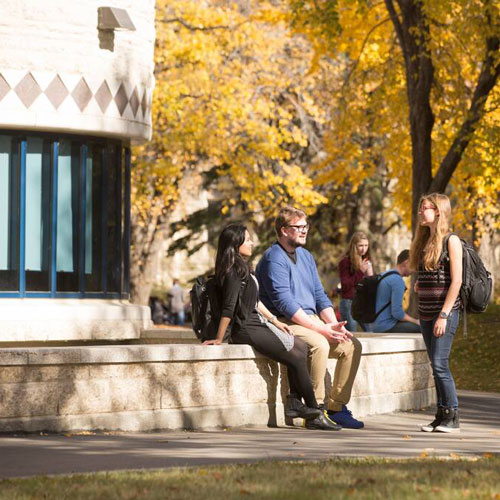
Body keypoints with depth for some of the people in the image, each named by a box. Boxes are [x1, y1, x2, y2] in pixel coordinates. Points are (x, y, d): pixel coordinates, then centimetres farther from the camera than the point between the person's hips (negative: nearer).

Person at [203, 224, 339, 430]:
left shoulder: (243, 268, 15)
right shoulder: (233, 272, -17)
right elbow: (228, 308, -20)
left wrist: (275, 321, 19)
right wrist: (219, 340, -23)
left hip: (258, 323, 11)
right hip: (246, 329, -11)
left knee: (301, 347, 7)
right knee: (296, 359, -9)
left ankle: (294, 401, -1)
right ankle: (316, 414, -2)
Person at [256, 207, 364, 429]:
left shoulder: (305, 256, 17)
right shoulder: (274, 259, -12)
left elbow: (319, 295, 16)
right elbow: (285, 304, -20)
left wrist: (334, 325, -2)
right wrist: (321, 328, -23)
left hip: (310, 319, 9)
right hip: (285, 323, -9)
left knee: (352, 345, -6)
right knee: (319, 344, -35)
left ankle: (336, 407, -2)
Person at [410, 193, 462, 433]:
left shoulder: (451, 241, -8)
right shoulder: (424, 241, 15)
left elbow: (456, 280, -13)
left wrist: (444, 314, -17)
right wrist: (419, 286, 7)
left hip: (445, 311, -8)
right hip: (426, 313, 8)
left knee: (439, 364, -12)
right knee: (437, 366, 8)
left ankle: (452, 418, -6)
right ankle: (441, 416, 12)